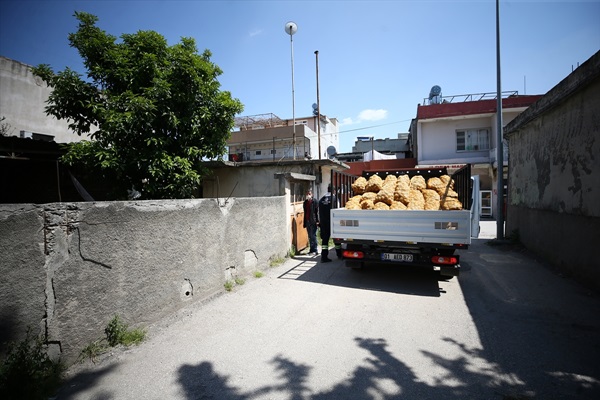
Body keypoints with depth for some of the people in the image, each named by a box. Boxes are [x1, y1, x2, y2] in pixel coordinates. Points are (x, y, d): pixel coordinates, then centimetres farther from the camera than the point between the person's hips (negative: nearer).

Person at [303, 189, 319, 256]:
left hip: (313, 221, -6)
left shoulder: (314, 202, -5)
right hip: (307, 221, 6)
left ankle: (314, 250, 3)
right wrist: (305, 222, 13)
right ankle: (311, 249, 19)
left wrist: (317, 221, -15)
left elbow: (317, 212, -9)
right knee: (310, 236, 11)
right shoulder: (305, 202, 13)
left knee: (313, 236, -4)